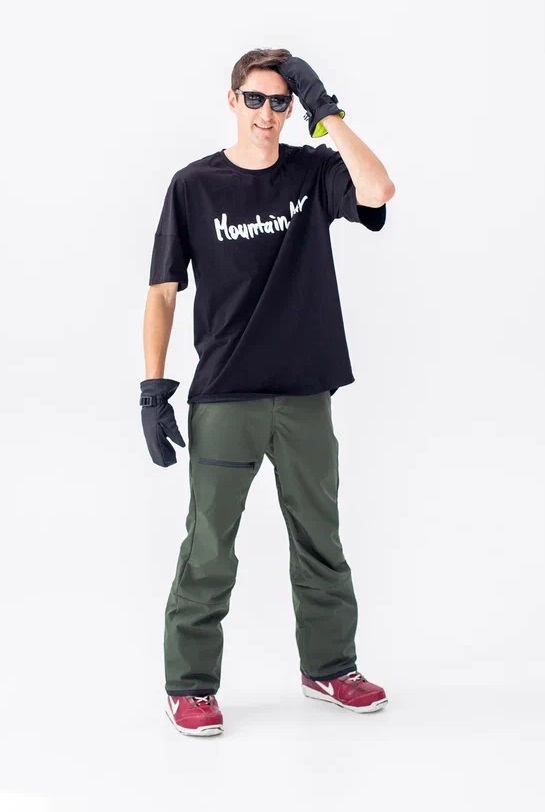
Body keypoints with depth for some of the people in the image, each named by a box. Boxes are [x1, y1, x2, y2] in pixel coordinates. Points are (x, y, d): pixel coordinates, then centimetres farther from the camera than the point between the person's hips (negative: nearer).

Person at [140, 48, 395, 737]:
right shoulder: (194, 186, 0)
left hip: (306, 396, 2)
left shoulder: (313, 172, 4)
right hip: (224, 399, -2)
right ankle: (190, 685, 13)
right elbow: (162, 292, 1)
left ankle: (328, 667, 30)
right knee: (209, 549, 1)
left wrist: (328, 112, -17)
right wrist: (153, 387, -5)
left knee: (320, 540, 14)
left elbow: (377, 193, -18)